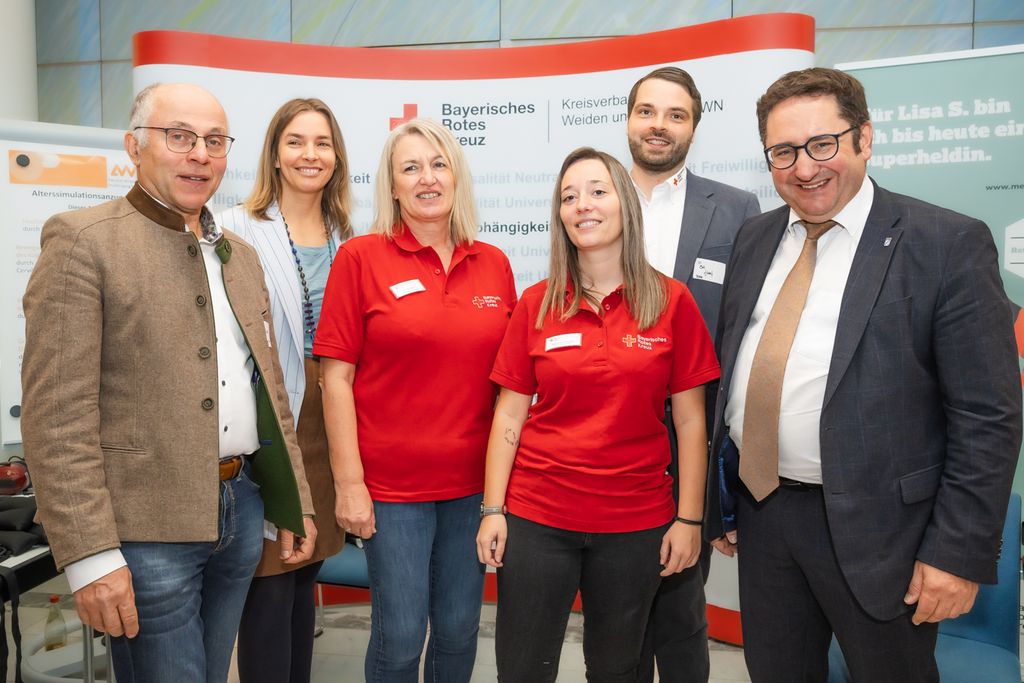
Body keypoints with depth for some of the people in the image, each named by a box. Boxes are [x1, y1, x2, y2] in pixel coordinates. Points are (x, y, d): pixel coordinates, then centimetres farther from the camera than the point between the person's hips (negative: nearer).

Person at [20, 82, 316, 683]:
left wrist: (296, 500, 13)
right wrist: (89, 555, -17)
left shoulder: (240, 255, 13)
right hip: (147, 524, -6)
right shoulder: (82, 240, -8)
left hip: (241, 509, 7)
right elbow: (57, 414, -14)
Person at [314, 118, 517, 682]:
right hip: (392, 483, -3)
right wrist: (348, 483, -10)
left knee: (459, 630, 15)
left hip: (474, 481, 4)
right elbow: (336, 376, -7)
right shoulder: (360, 258, -6)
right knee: (400, 637, 6)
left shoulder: (494, 264, 4)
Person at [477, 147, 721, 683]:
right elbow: (509, 415, 1)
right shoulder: (537, 304, -1)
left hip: (636, 523, 0)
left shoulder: (671, 301, -3)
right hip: (537, 517, 1)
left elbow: (690, 421, -2)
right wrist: (493, 509, -3)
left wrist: (689, 519, -3)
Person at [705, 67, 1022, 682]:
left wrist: (960, 553, -14)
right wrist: (721, 498, 11)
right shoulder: (755, 239, 6)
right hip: (761, 510, 5)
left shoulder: (948, 245, -10)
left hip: (874, 526, -4)